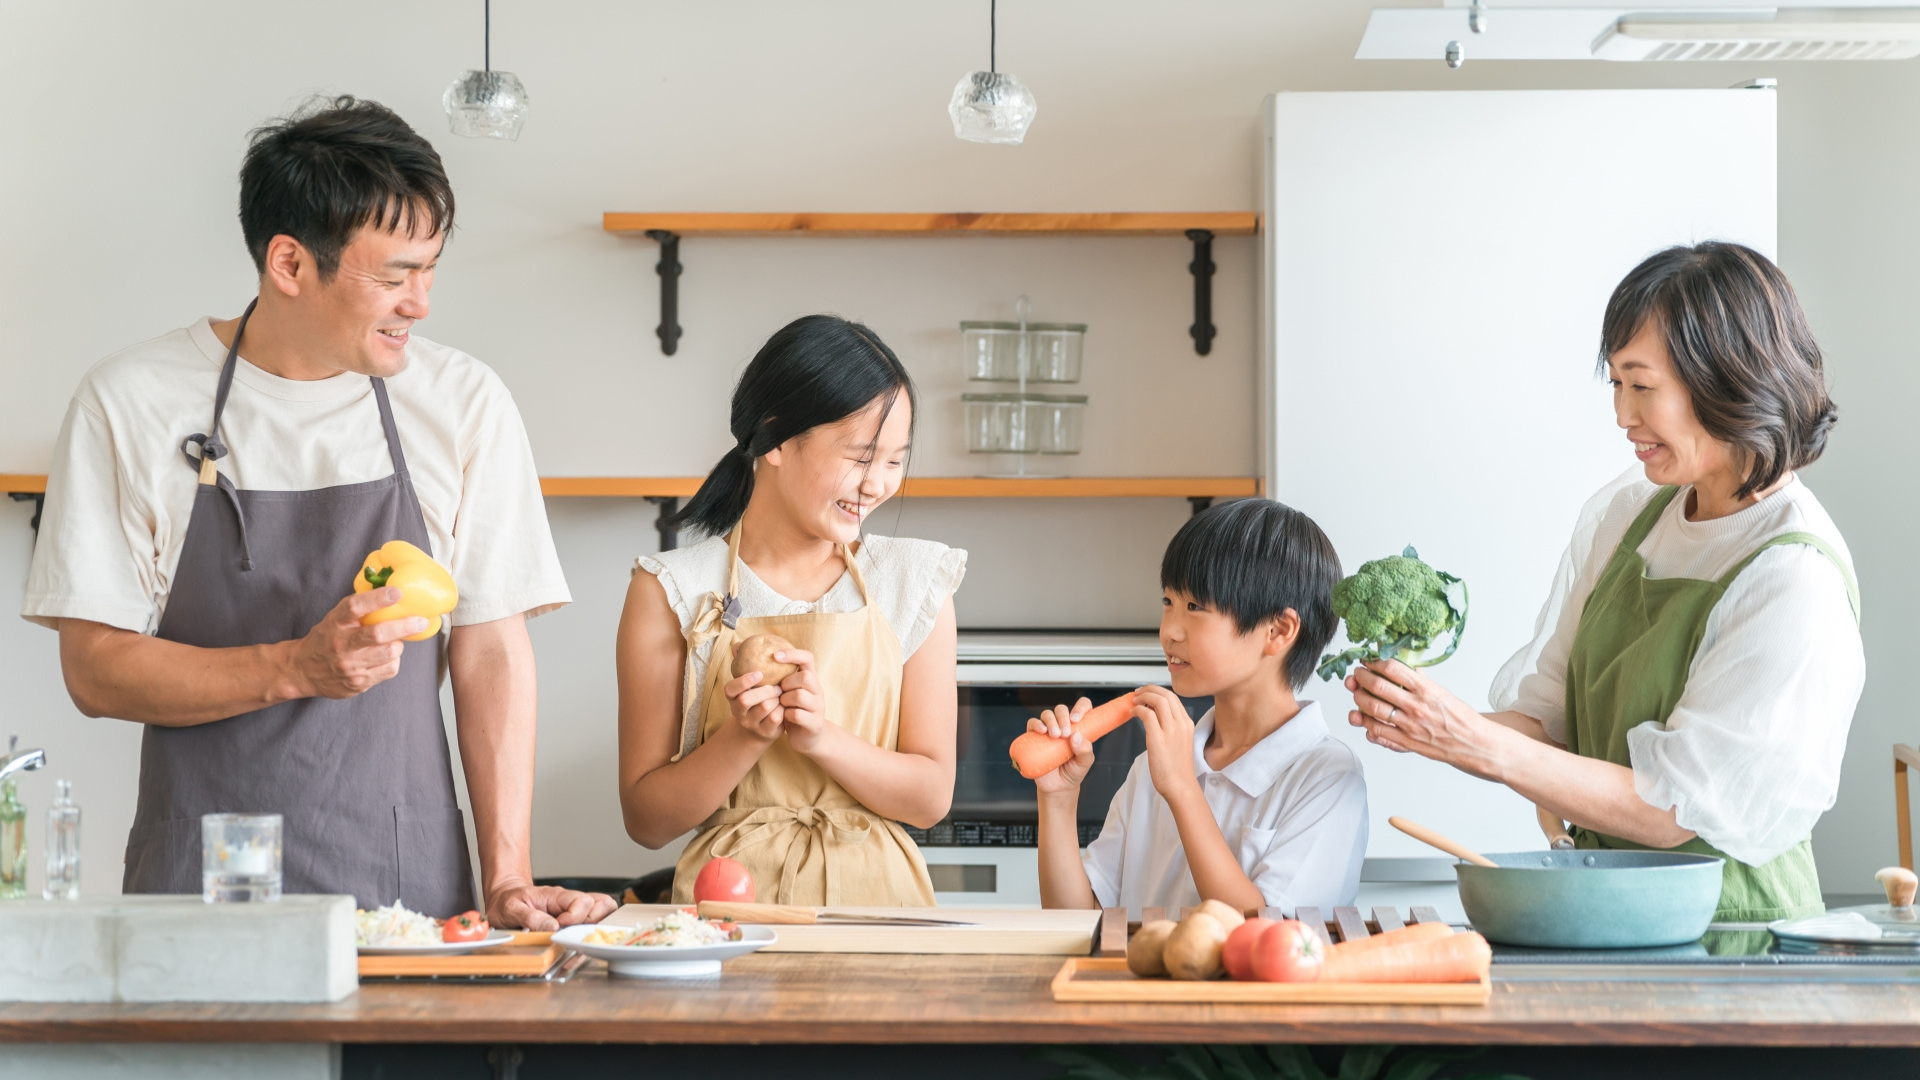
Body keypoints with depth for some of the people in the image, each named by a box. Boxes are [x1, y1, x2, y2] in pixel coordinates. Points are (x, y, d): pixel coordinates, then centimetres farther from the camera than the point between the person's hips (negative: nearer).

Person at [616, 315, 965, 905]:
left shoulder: (915, 580, 9)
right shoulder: (673, 591, 3)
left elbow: (932, 796, 7)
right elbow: (646, 819, 3)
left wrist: (822, 736, -9)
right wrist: (744, 738, -13)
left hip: (875, 899, 2)